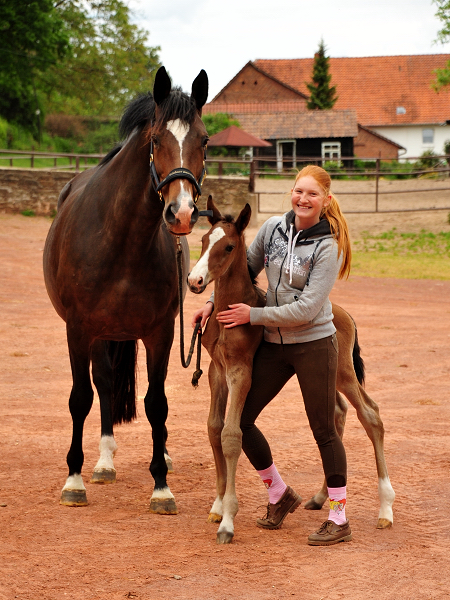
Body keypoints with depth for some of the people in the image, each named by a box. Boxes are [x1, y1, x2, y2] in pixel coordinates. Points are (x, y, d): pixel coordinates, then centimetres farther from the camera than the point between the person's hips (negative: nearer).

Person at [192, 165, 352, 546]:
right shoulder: (273, 228, 1)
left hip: (314, 345, -6)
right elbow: (246, 268, 17)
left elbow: (307, 309, -19)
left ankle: (339, 519, 11)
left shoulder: (328, 247, -15)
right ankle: (280, 495, 25)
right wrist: (214, 302, 7)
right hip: (274, 344, 6)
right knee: (240, 419, 6)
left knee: (324, 431, 1)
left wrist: (253, 315, -16)